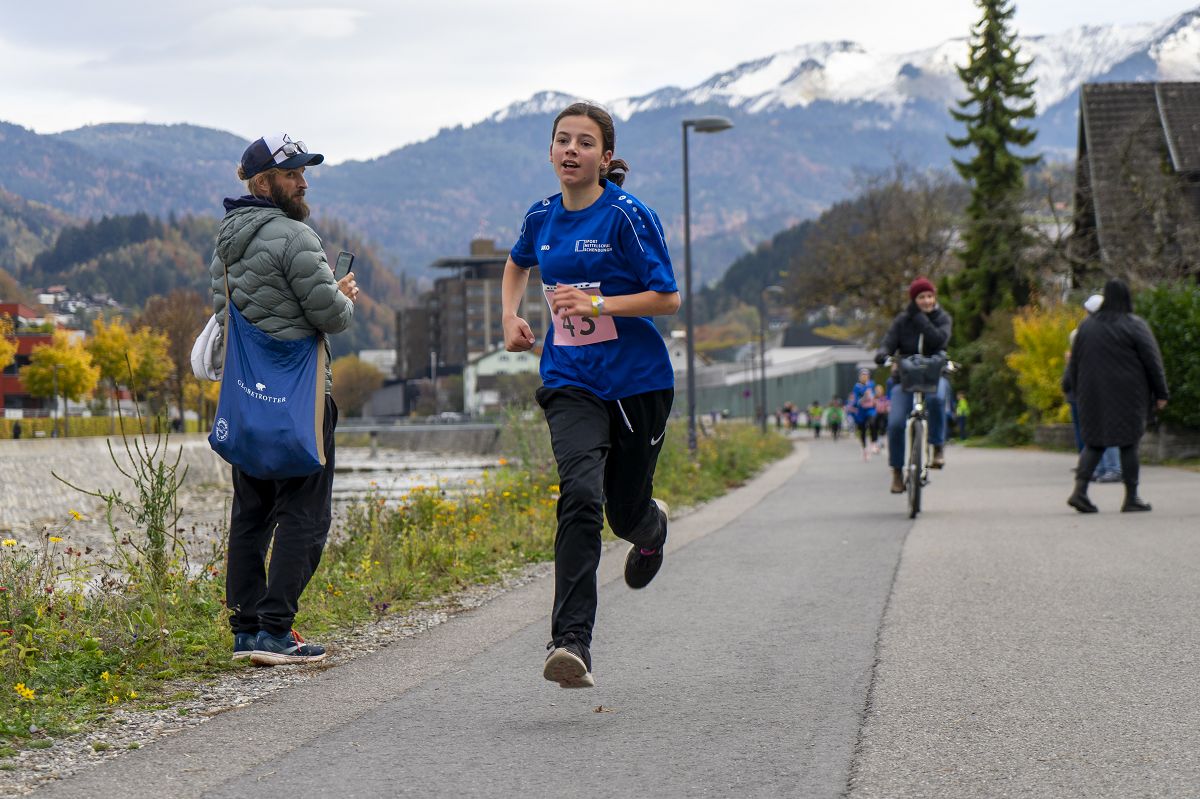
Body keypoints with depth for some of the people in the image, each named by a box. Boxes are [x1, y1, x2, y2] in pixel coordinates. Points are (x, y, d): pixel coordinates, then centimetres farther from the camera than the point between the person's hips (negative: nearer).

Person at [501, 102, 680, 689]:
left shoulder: (629, 217, -9)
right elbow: (517, 264, 29)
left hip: (637, 382, -2)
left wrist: (598, 303, -21)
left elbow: (667, 298, -10)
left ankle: (652, 525, 51)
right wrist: (510, 317, 12)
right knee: (581, 496, -21)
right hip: (570, 382, 2)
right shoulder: (541, 217, 6)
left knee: (625, 513, 10)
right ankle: (571, 641, -26)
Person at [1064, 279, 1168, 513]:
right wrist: (1161, 393, 0)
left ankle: (1079, 489, -9)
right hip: (1127, 395, -4)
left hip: (1093, 395, 4)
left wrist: (1069, 385, 25)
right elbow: (1152, 361, -6)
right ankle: (1131, 498, 6)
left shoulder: (1087, 325, 5)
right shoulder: (1134, 325, -7)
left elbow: (1075, 360, 12)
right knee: (1128, 443, 4)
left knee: (1094, 441, 9)